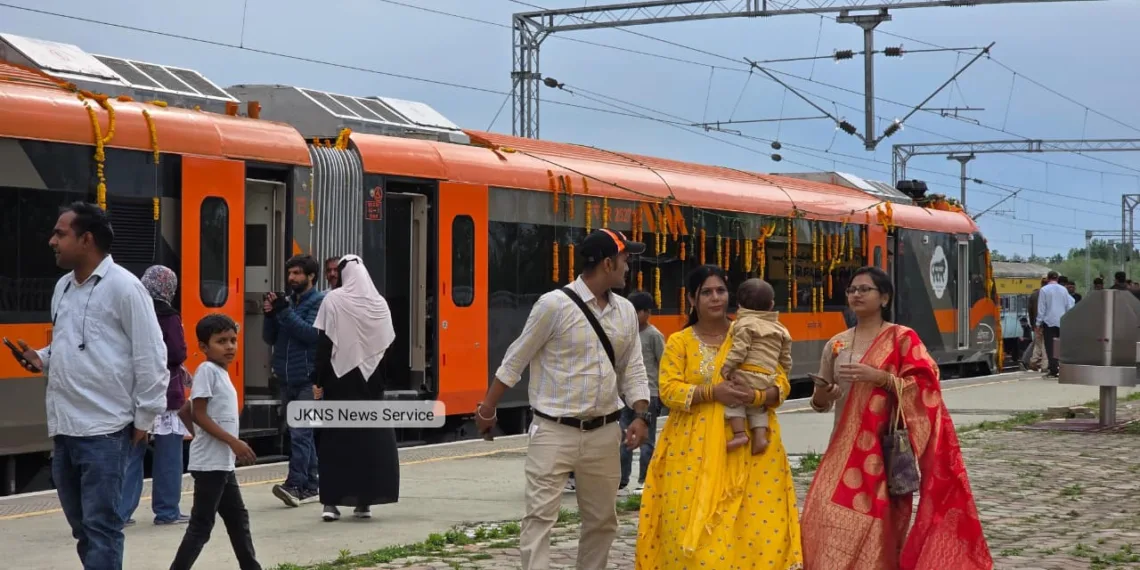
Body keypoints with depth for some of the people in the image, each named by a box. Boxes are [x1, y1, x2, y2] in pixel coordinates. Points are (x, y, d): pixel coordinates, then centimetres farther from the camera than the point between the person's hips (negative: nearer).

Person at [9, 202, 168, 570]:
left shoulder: (123, 286, -9)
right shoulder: (63, 287, 14)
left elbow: (150, 355, -10)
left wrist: (144, 418, -9)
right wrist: (41, 359, 5)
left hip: (104, 431, -8)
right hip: (63, 428, 8)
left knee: (100, 527, -6)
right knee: (82, 527, 15)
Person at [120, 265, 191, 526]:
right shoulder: (168, 317, -12)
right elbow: (178, 355, -17)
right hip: (165, 394, -5)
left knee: (132, 453, 8)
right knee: (167, 457, 4)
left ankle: (121, 511, 3)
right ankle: (167, 511, 9)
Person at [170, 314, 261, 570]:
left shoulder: (220, 373, 15)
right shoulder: (207, 370, -12)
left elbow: (185, 412, 20)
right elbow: (200, 414, -19)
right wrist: (234, 442, -21)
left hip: (223, 463, 10)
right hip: (210, 463, -10)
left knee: (238, 518, 15)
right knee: (202, 524, -7)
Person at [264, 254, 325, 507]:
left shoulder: (320, 302, -4)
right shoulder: (289, 301, 15)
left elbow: (312, 333, -17)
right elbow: (269, 337, 15)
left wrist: (285, 312, -18)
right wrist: (270, 315, -3)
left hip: (308, 379, -7)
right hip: (288, 379, 7)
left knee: (300, 432, -15)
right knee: (303, 433, 12)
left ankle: (295, 485, -21)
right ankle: (311, 485, 18)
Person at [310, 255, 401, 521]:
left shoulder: (334, 300, -7)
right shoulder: (379, 303, 4)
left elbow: (325, 343, -10)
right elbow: (386, 345, 5)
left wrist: (318, 380, -6)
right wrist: (379, 383, 13)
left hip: (340, 380, -3)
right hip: (369, 381, 3)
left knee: (334, 439, 3)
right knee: (371, 437, 9)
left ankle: (331, 501, -2)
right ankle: (364, 501, 9)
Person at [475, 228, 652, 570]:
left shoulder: (625, 311, 8)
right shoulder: (555, 305, -11)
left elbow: (633, 369, 12)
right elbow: (515, 360, -3)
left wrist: (641, 416, -3)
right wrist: (487, 409, 2)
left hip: (604, 433, 6)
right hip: (555, 431, -6)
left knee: (602, 519, 14)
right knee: (540, 516, -9)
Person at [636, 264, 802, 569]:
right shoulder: (679, 342, 7)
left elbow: (781, 384, 3)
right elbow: (669, 390, -5)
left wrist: (755, 396, -18)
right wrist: (712, 392, -19)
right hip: (695, 448, 0)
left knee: (757, 523, -5)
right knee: (693, 523, -5)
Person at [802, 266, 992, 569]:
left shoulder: (902, 338, -1)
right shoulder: (836, 344, 13)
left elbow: (923, 386, -10)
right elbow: (821, 403, 17)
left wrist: (879, 377, -19)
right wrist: (822, 394, -6)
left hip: (884, 448, -4)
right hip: (845, 446, 5)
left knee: (876, 526, -8)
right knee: (825, 519, -5)